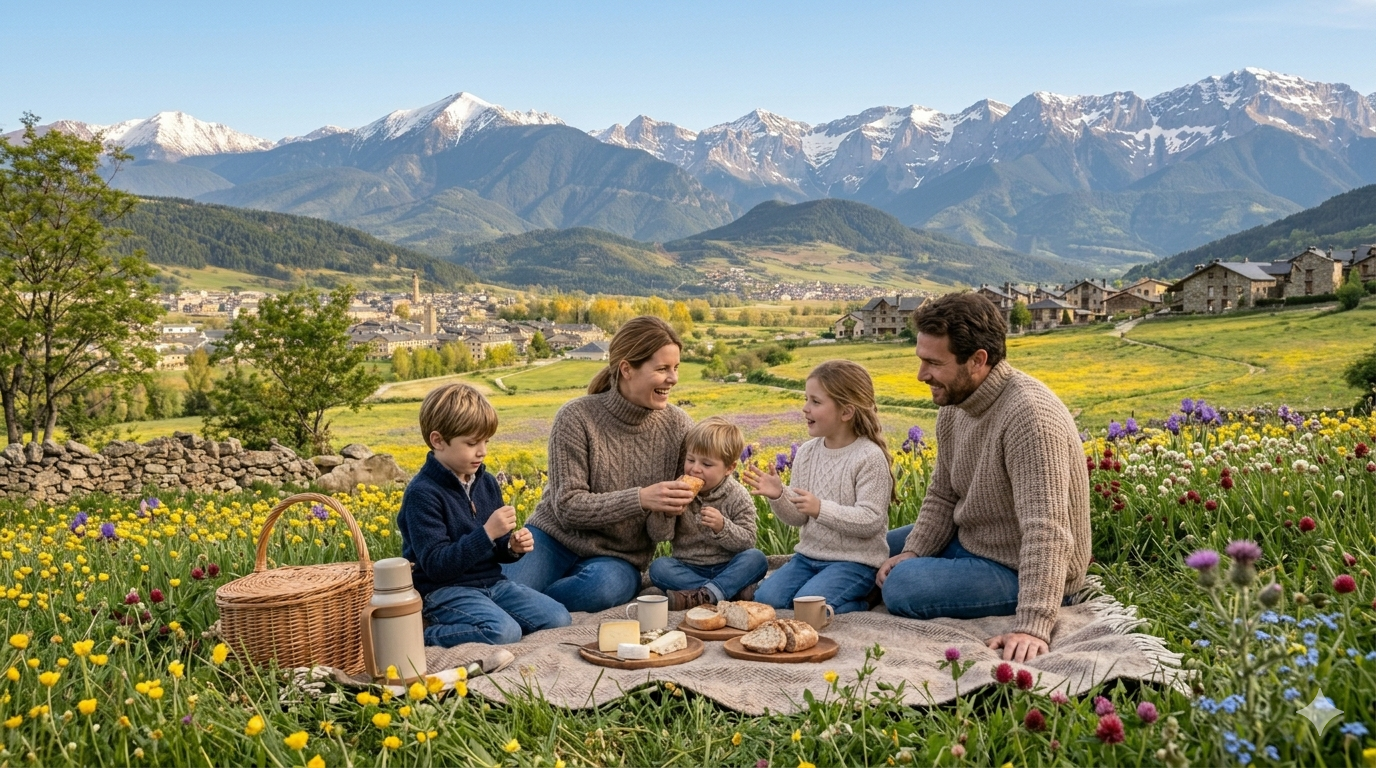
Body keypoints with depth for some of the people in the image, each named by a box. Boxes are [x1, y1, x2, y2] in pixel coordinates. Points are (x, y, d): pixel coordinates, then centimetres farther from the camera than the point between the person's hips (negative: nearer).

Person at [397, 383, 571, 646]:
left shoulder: (487, 483, 7)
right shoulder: (422, 493, -16)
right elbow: (435, 565, -21)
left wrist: (512, 547, -4)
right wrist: (487, 533, -27)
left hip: (492, 583, 7)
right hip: (444, 591, -7)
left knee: (559, 618, -7)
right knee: (504, 632, -31)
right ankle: (423, 634, -10)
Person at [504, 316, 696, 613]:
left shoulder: (679, 427, -3)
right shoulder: (576, 418, -12)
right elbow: (567, 507, -15)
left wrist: (682, 502, -20)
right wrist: (640, 499, -28)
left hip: (618, 558, 2)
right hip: (554, 537, -2)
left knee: (605, 585, -35)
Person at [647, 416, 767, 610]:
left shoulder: (739, 498, -4)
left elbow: (747, 542, -8)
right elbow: (657, 535, -3)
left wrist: (722, 527, -25)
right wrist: (667, 514, -23)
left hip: (727, 569, -1)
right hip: (688, 569, 1)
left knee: (756, 558, -28)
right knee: (658, 567, -26)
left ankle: (701, 596, -38)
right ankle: (734, 589, -28)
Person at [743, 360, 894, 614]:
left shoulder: (869, 457, -14)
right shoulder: (807, 452, 4)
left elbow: (872, 521, -19)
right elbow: (797, 517, 6)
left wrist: (821, 509, -27)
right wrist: (778, 496, -15)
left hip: (855, 561, -6)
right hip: (808, 555, 6)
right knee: (764, 598, -12)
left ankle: (858, 602, 3)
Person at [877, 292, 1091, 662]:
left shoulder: (1029, 416, -31)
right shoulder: (954, 404, -2)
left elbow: (1045, 532, -36)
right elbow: (942, 495, 7)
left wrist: (1032, 627, -42)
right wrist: (912, 551, -10)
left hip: (1020, 572, -9)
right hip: (969, 543, 9)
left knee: (901, 586, -26)